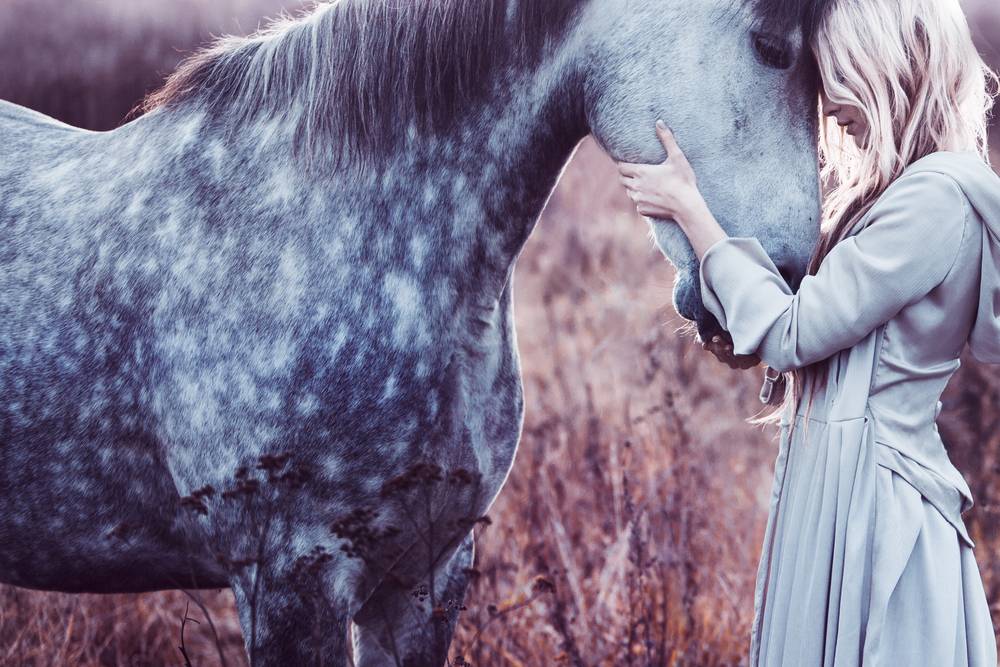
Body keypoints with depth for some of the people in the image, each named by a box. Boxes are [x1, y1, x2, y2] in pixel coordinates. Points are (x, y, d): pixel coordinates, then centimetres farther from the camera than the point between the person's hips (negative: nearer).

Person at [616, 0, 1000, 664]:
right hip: (840, 483, 9)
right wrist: (744, 339, 2)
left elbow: (791, 334, -17)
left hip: (870, 500, -9)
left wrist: (688, 208, -9)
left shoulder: (938, 196, -17)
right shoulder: (897, 186, 13)